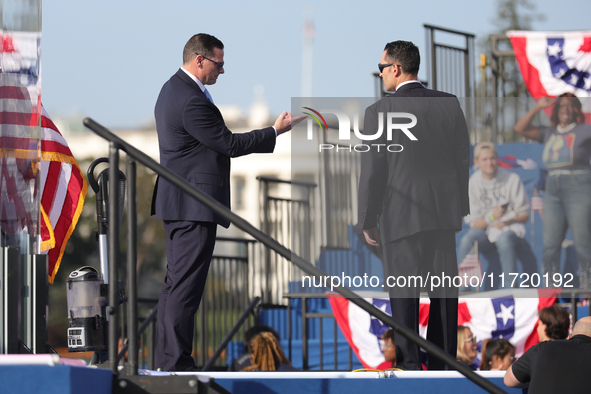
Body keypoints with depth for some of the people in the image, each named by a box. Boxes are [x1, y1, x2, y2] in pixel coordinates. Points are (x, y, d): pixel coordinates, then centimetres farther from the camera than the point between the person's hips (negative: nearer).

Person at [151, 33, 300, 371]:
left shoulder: (173, 89, 14)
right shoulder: (191, 101, -20)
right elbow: (229, 144, -16)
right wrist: (275, 132, -7)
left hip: (179, 203, 11)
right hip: (195, 205, -11)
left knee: (176, 283, 13)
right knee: (186, 286, -9)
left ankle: (167, 360, 16)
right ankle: (176, 363, -8)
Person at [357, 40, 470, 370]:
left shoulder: (380, 112, -10)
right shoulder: (450, 104, 2)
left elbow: (372, 172, -8)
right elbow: (464, 160, 7)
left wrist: (368, 220, 2)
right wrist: (460, 207, 16)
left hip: (401, 215, -4)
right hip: (444, 213, 4)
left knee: (403, 293, 2)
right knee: (444, 292, 11)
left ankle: (409, 364, 1)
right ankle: (443, 361, 16)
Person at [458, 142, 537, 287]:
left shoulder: (512, 179, -3)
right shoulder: (472, 184, -1)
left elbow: (524, 215, -1)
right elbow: (473, 222, -2)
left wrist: (507, 221, -20)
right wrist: (491, 218, -22)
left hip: (511, 227, -2)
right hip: (485, 229, 2)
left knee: (503, 240, -38)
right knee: (467, 241, -31)